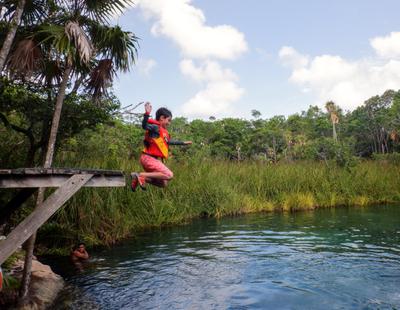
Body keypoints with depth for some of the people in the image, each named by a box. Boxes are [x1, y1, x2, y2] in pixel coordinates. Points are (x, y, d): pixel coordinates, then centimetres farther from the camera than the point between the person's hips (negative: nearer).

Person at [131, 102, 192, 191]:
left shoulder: (162, 131, 19)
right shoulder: (155, 127, -11)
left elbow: (169, 141, 35)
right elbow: (144, 126, -31)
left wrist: (183, 143, 41)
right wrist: (147, 113, -44)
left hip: (155, 159, 10)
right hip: (148, 158, -10)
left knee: (163, 184, 11)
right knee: (169, 175, -23)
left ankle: (138, 178, 9)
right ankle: (141, 175, -20)